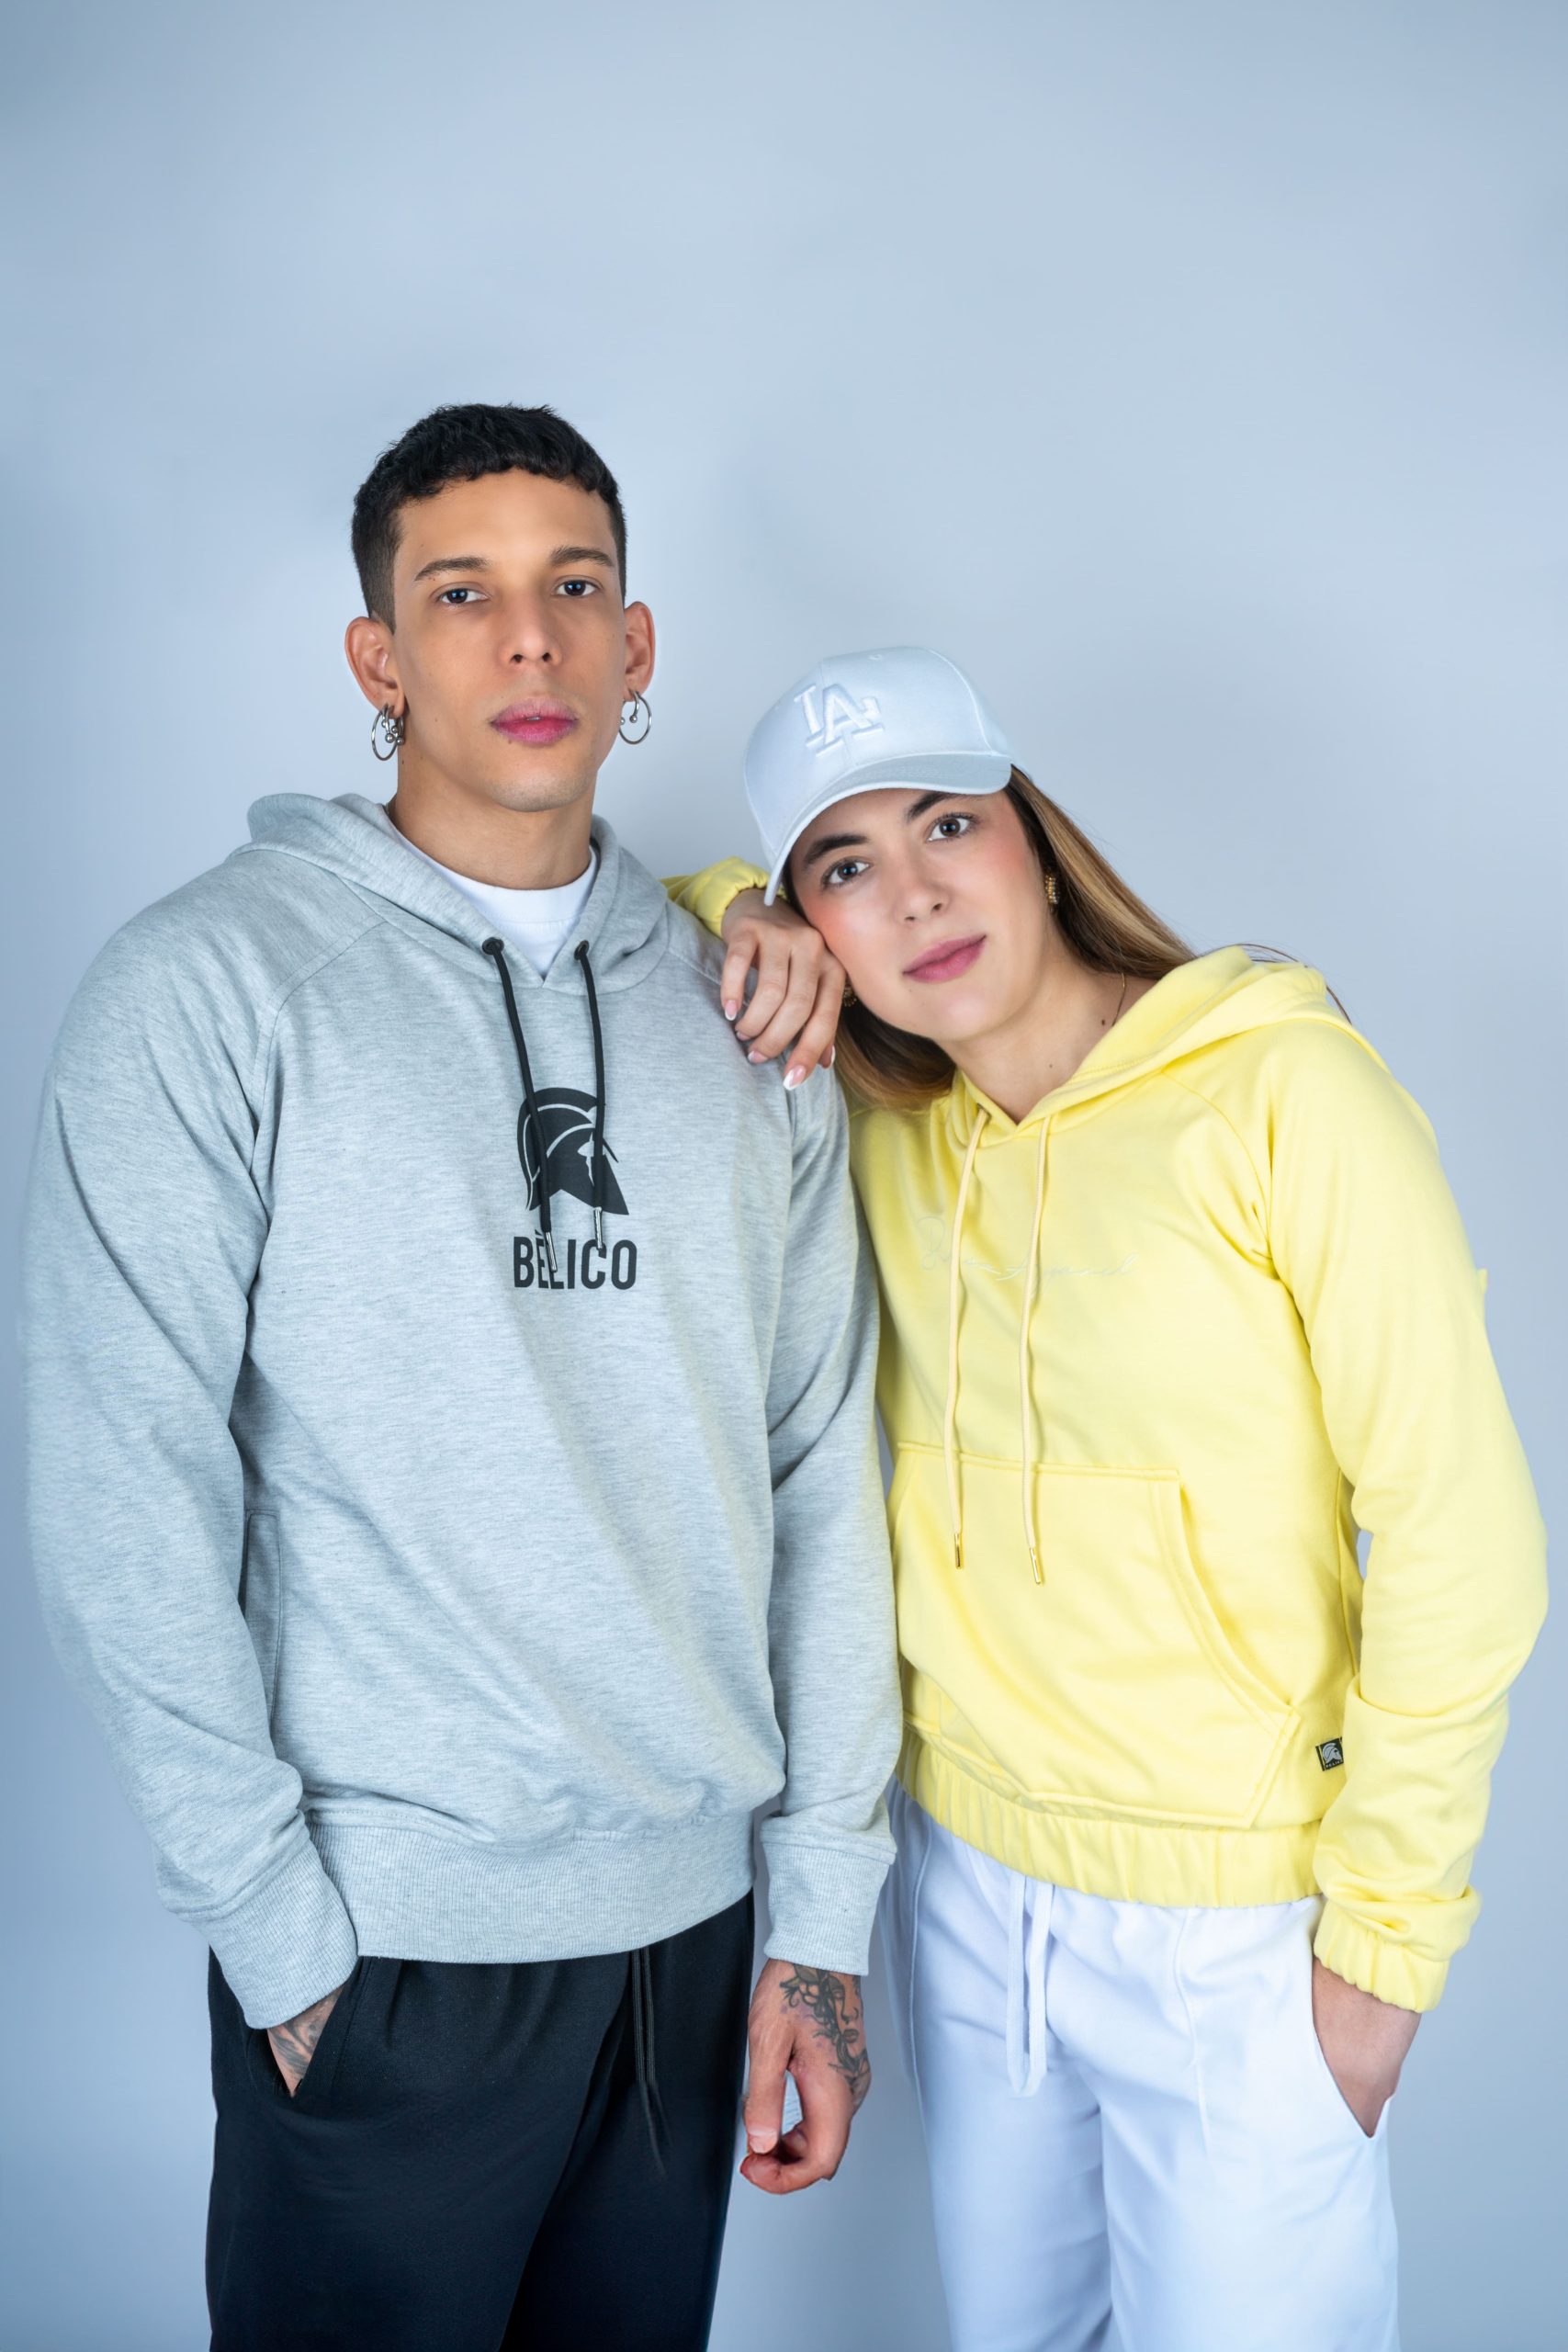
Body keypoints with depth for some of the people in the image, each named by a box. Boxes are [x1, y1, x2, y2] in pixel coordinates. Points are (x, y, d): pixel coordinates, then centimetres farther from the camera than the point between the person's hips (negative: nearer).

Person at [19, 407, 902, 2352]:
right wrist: (273, 1930, -11)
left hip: (691, 1907, 4)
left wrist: (826, 1915, 4)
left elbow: (822, 1470, 4)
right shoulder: (213, 984, -9)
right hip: (385, 1935, -4)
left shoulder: (744, 1018, 5)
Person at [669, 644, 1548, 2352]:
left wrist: (1384, 1935, -12)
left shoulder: (1282, 1090, -17)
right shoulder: (877, 1124, -2)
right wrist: (736, 926, -10)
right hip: (964, 1873, 5)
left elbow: (1458, 1536, -15)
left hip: (1236, 1925, -5)